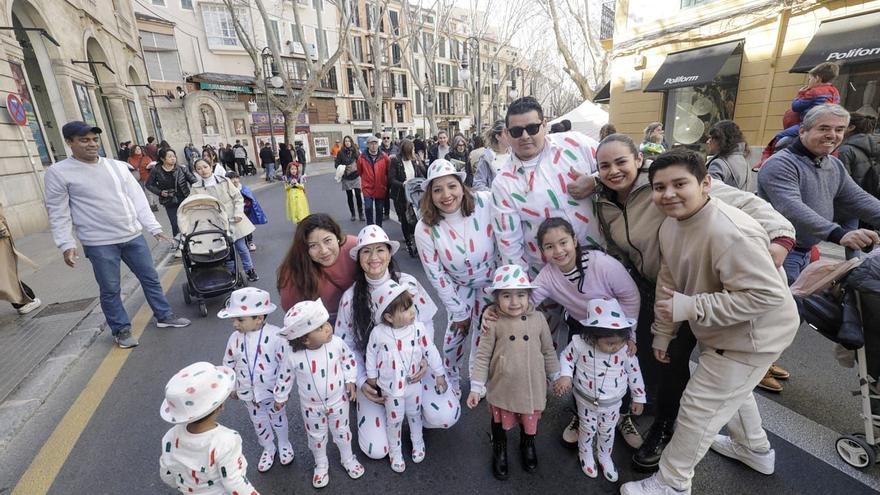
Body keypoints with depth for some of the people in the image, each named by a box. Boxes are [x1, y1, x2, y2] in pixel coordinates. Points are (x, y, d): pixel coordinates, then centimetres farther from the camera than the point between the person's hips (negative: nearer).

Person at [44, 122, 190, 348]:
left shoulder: (117, 166, 5)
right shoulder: (58, 172, -4)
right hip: (99, 243, -4)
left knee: (150, 278, 12)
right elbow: (58, 212, -4)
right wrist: (66, 244, -10)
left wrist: (154, 227, 2)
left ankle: (164, 316, 27)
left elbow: (137, 198, 6)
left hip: (133, 236, 4)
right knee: (110, 290, 6)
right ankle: (121, 330, 22)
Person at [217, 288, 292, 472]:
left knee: (278, 419, 20)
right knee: (258, 422, 24)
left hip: (272, 392, -4)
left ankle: (284, 444, 48)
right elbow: (228, 364, 3)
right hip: (248, 393, 4)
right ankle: (268, 448, 50)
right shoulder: (235, 338, -14)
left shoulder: (275, 336, -28)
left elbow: (285, 365, -21)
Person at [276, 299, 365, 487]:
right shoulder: (293, 356, -27)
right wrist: (280, 398, 6)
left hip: (338, 400, 1)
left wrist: (350, 381, -7)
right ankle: (321, 464, 51)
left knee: (341, 431, 21)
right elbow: (285, 377, -7)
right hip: (311, 405, 0)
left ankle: (348, 459, 49)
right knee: (316, 436, 22)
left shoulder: (336, 343, -25)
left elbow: (348, 359, -5)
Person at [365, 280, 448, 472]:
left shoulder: (418, 328, -20)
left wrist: (439, 374, -1)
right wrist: (371, 376, 4)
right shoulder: (378, 333, -24)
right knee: (394, 419, 16)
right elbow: (371, 354, -6)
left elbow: (430, 351, -8)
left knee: (414, 414, 23)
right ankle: (395, 451, 42)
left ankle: (417, 442, 51)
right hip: (391, 387, -1)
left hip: (414, 383, 2)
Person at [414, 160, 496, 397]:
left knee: (484, 327, 10)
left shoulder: (485, 202, -28)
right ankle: (451, 375, 39)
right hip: (459, 285, 0)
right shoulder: (425, 229, -23)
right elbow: (436, 276, -15)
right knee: (457, 329, 6)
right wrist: (458, 311, -8)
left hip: (491, 280, 0)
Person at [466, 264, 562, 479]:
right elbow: (482, 356, -13)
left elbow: (548, 351, 2)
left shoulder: (538, 318, -11)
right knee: (500, 423, 22)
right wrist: (476, 388, -12)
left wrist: (557, 377, 10)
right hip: (502, 388, -2)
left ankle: (528, 446, 59)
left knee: (530, 422, 25)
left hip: (532, 387, 2)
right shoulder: (493, 323, -19)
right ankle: (499, 451, 53)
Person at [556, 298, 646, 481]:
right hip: (587, 400, -1)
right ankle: (585, 454, 51)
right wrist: (565, 376, -27)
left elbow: (634, 372, -6)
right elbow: (566, 357, -11)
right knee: (587, 430, 20)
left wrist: (639, 398, 4)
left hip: (612, 403, 1)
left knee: (607, 432, 23)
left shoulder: (626, 350, -23)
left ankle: (604, 456, 53)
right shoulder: (580, 344, -30)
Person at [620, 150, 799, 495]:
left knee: (699, 407, 1)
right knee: (730, 388, 31)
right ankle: (755, 449, 60)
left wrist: (691, 308, -34)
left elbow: (767, 295, -33)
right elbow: (668, 284, -1)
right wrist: (662, 334, 3)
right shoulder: (670, 225, -6)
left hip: (754, 333, -9)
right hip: (721, 330, 9)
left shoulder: (730, 232, -34)